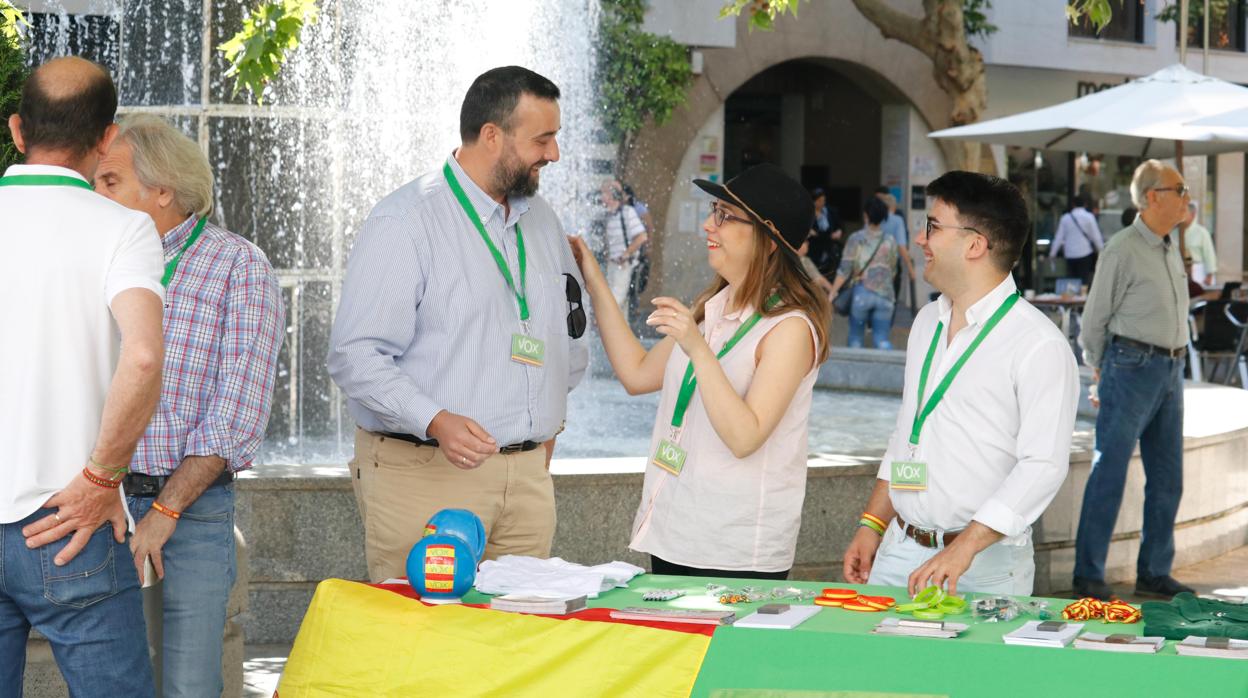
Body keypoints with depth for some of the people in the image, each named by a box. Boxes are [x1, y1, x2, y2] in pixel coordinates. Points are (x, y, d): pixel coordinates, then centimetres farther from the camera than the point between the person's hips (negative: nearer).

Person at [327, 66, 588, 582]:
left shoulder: (541, 220, 16)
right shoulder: (404, 221, -8)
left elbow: (570, 330, 31)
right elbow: (354, 355, -14)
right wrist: (436, 420, -25)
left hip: (527, 476, 6)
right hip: (425, 475, -6)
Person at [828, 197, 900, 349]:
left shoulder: (856, 239, -5)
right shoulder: (890, 241, 3)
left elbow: (845, 270, -9)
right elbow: (892, 268, 12)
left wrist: (832, 294, -6)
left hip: (861, 293, -2)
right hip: (885, 294, 2)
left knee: (855, 338, 13)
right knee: (882, 341, 0)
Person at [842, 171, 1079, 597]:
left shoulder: (1039, 345, -12)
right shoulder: (927, 322, 13)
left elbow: (1043, 466, -19)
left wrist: (963, 550, -25)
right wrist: (871, 525, 14)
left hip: (986, 566, -6)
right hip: (899, 551, 6)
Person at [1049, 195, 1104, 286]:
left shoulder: (1065, 218, 6)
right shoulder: (1089, 217, -3)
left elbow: (1059, 237, 8)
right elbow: (1096, 236, -2)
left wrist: (1052, 253, 14)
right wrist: (1101, 251, 8)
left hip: (1069, 254, 3)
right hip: (1084, 253, -3)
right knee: (1084, 281, -3)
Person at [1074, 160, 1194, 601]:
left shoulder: (1171, 248, 15)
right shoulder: (1123, 250, -10)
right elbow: (1095, 318, -4)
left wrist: (1173, 366, 15)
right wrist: (1100, 372, 5)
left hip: (1170, 373, 8)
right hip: (1132, 369, -8)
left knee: (1167, 479, 9)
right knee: (1109, 474, -6)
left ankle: (1154, 573, 17)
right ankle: (1088, 576, -1)